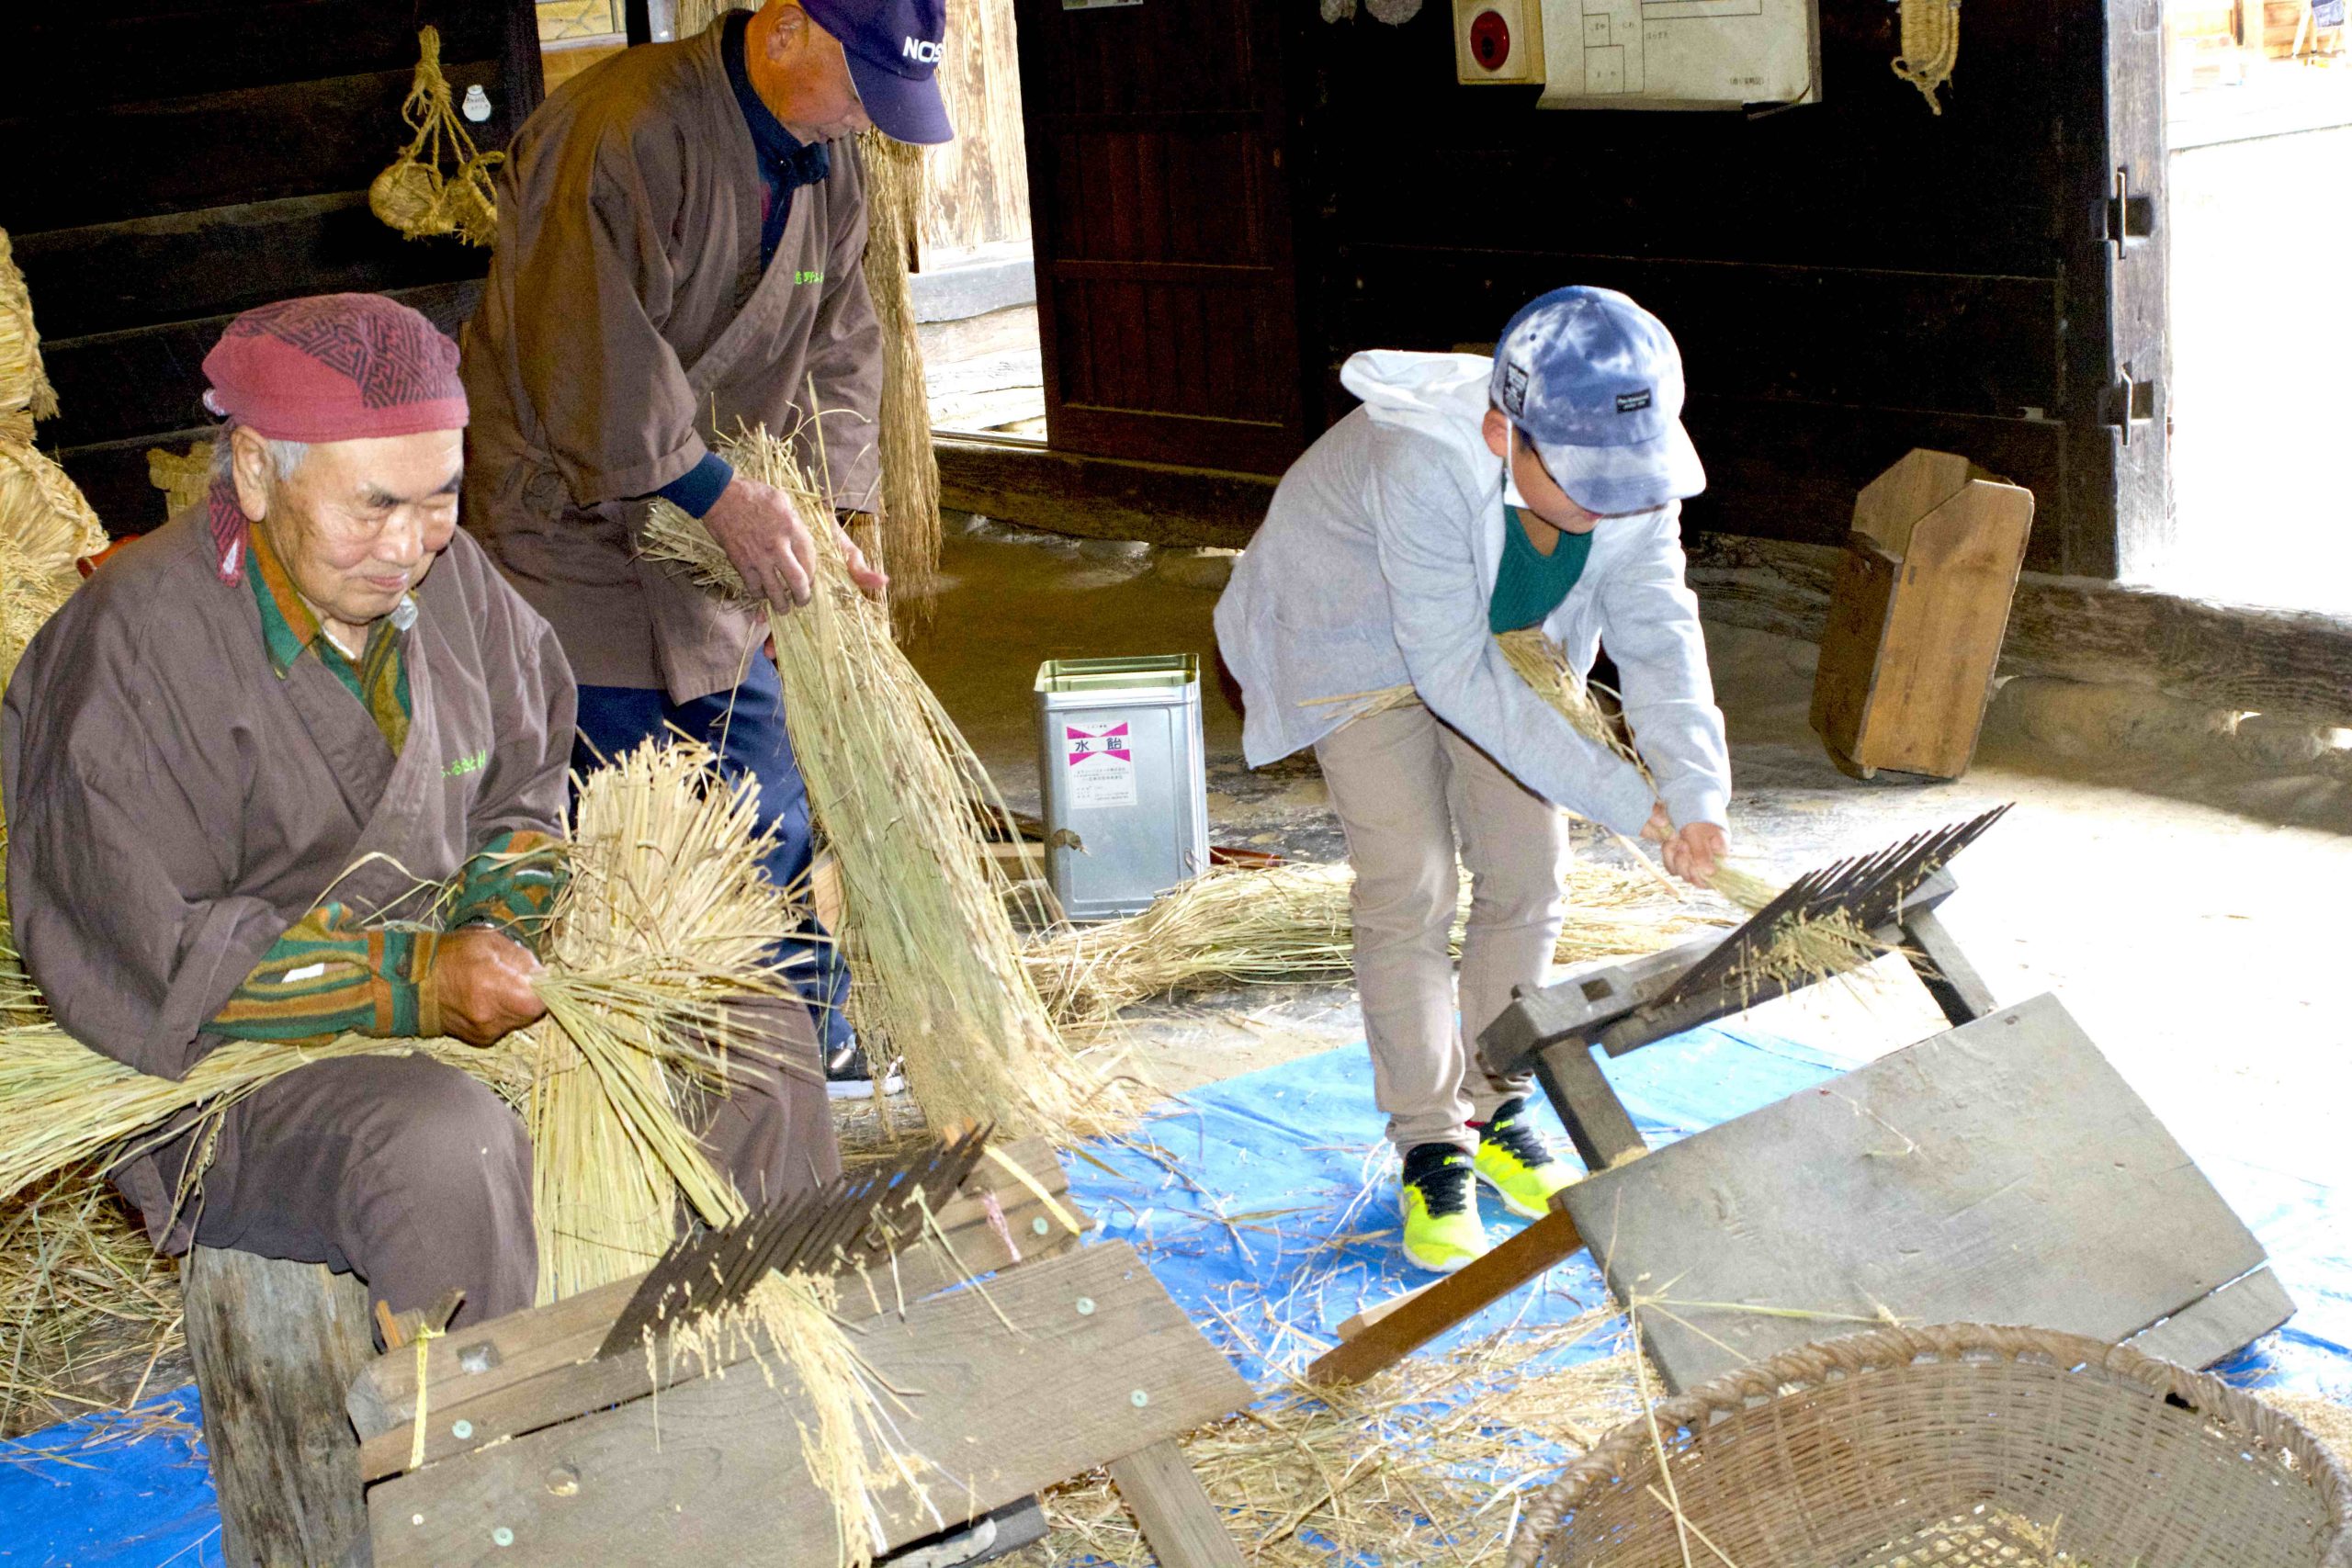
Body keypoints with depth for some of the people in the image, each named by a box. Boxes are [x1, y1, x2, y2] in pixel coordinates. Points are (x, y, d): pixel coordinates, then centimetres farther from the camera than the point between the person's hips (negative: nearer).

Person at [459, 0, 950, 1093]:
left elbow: (836, 359, 8)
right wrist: (723, 496, -27)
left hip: (711, 553, 8)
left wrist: (827, 519, -5)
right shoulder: (622, 128, -22)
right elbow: (594, 357, -28)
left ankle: (813, 1036, 26)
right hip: (570, 527, -8)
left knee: (771, 807, 13)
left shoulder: (827, 170, 6)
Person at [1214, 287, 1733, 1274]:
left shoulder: (1632, 467, -25)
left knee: (1526, 877, 3)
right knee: (1410, 890, -11)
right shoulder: (1424, 463, -42)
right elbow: (1456, 672, -38)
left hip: (1504, 634, 5)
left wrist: (1695, 788, -38)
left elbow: (1657, 636, -22)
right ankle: (1431, 1144, 5)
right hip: (1360, 640, -5)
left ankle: (1496, 1112, 22)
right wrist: (1622, 799, -35)